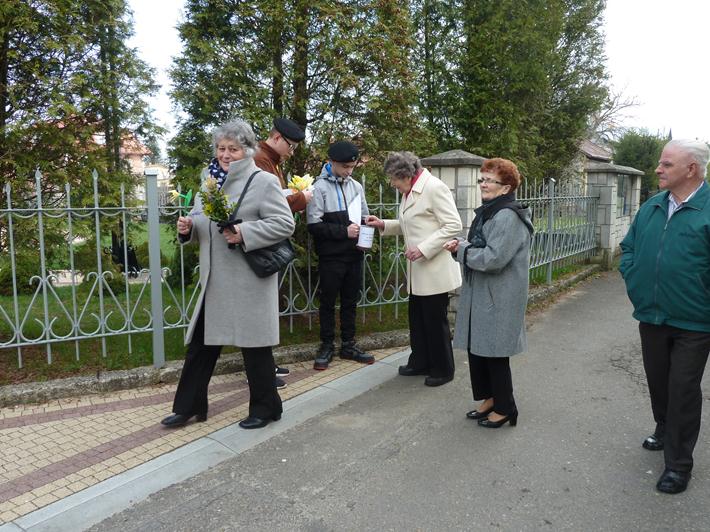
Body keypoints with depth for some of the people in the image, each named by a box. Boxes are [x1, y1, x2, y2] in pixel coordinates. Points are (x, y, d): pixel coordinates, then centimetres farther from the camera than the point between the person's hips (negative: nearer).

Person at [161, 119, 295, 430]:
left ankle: (265, 408, 23)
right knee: (200, 343, 13)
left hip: (249, 280, -7)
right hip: (214, 280, 7)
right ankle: (189, 407, 29)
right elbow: (203, 224, 20)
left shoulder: (264, 181, -7)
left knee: (254, 345, 5)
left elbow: (284, 224, -14)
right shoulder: (209, 179, 13)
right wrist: (188, 227, -3)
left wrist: (244, 233, -23)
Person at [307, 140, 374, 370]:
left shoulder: (356, 186, 10)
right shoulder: (319, 188, -7)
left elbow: (364, 217, 18)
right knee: (328, 302, 6)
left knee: (350, 301, 13)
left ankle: (348, 345, 24)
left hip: (354, 255, 5)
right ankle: (327, 347, 19)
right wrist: (344, 231, -18)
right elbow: (314, 225, -13)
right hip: (331, 257, -5)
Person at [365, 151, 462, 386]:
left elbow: (453, 225, -19)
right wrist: (383, 224, 8)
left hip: (435, 270, -8)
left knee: (436, 320, 4)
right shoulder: (410, 191, 11)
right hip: (417, 270, 9)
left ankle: (442, 370, 20)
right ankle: (420, 362, 32)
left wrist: (423, 249, -23)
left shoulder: (434, 187, -16)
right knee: (417, 318, 16)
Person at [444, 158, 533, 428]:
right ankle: (489, 398, 32)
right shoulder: (488, 211, 13)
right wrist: (462, 245, 0)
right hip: (481, 294, 9)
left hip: (498, 299, -9)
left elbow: (492, 258, -26)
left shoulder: (508, 217, -18)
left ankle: (505, 408, 20)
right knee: (476, 347, 16)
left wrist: (461, 249, -13)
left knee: (494, 353, 2)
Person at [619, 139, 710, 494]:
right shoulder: (651, 207, 5)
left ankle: (678, 463, 19)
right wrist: (633, 282, 5)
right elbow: (628, 247, 16)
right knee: (657, 382, 20)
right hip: (651, 316, 6)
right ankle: (664, 432, 44)